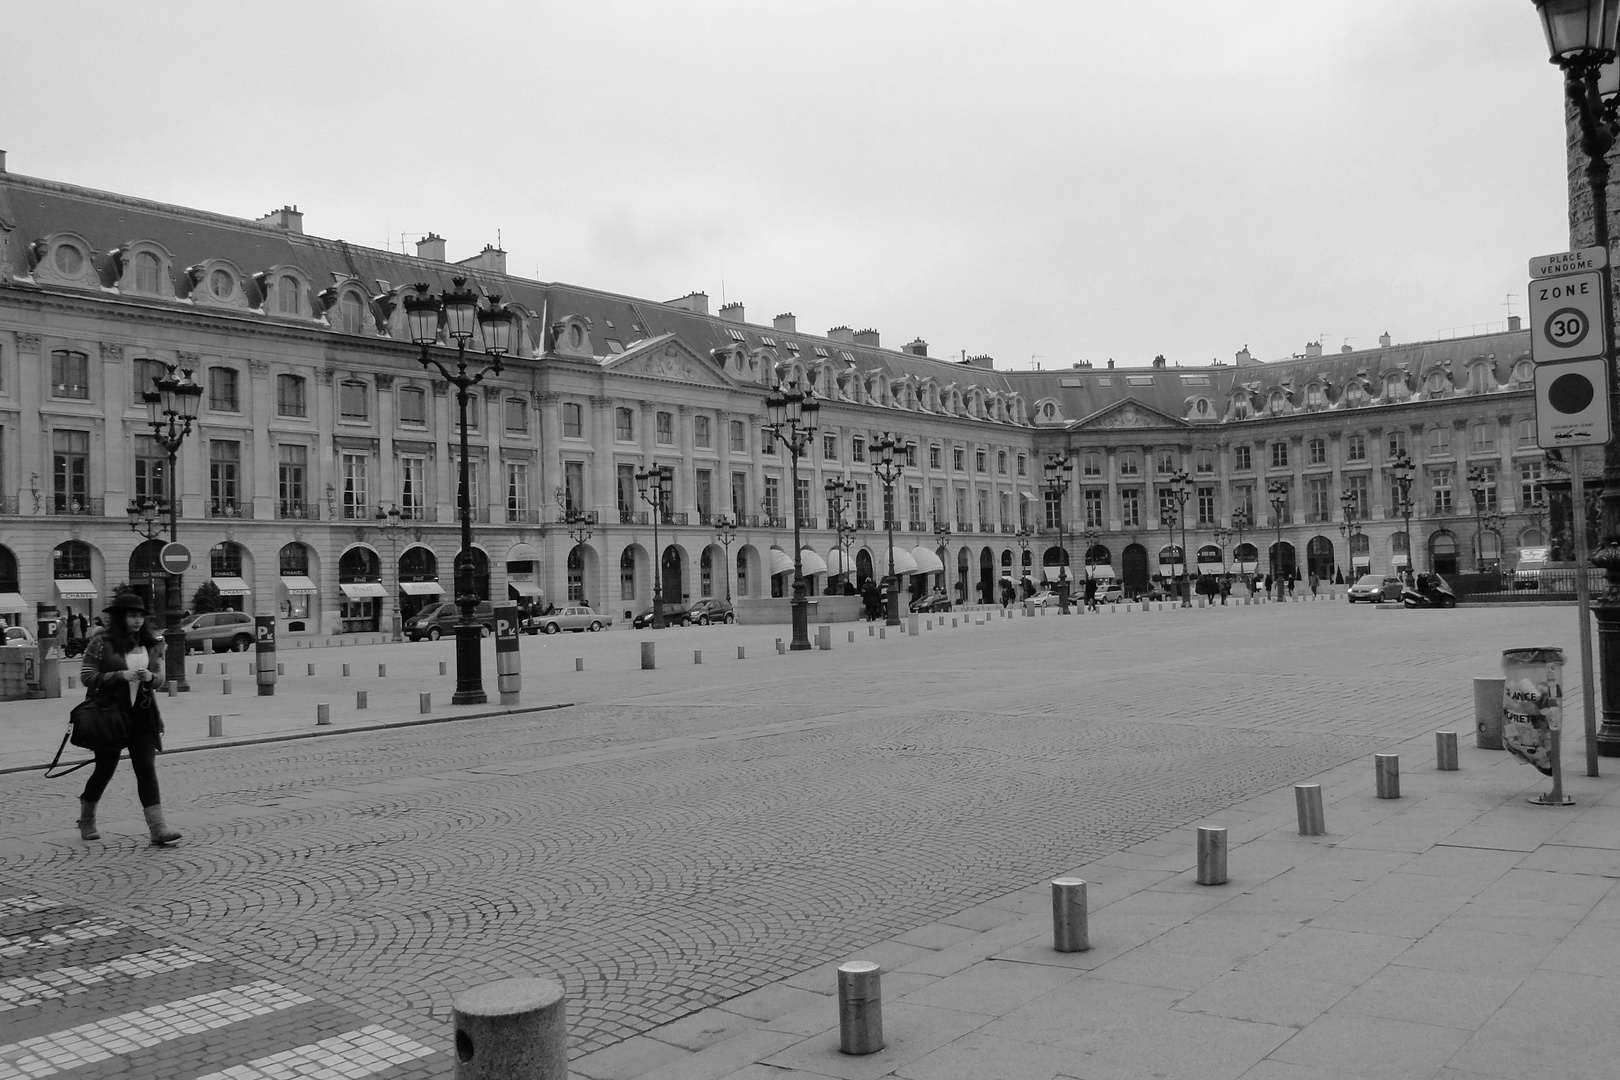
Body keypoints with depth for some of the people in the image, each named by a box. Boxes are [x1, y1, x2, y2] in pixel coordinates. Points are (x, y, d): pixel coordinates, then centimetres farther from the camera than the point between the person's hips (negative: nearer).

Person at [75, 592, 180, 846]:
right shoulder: (101, 641, -8)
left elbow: (159, 676, 13)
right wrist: (121, 675, -19)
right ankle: (86, 819, 35)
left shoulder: (151, 643, 6)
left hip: (142, 713, 3)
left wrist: (150, 677, -10)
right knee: (105, 768, 9)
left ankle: (158, 827, -10)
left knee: (147, 768, -4)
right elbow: (86, 676, -9)